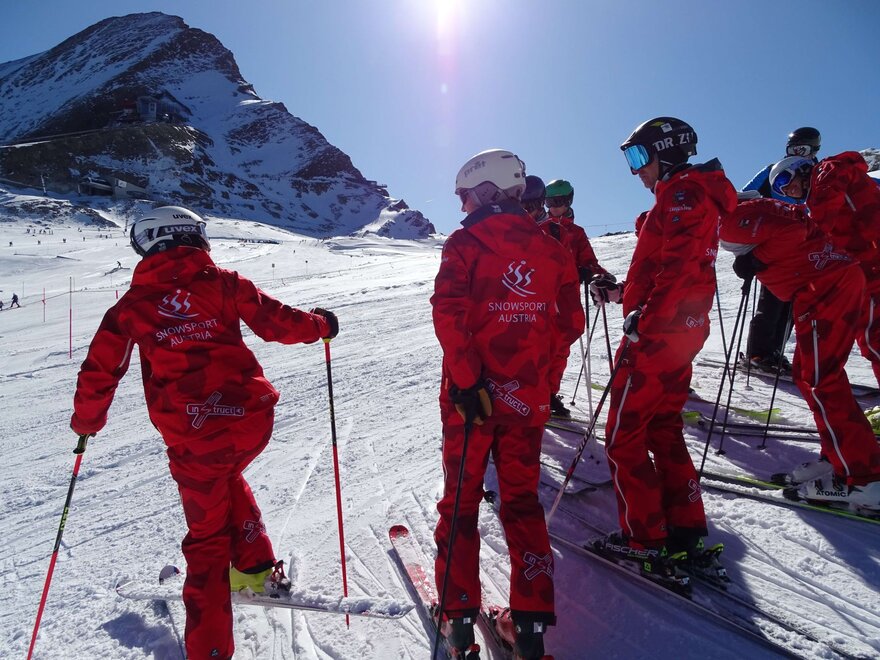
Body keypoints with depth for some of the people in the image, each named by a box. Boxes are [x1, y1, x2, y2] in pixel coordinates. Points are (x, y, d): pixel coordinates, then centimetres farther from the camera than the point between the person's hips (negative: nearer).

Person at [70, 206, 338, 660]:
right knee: (227, 478, 34)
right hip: (252, 417, 1)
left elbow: (99, 371, 10)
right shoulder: (222, 282, 5)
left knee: (207, 538, 14)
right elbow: (274, 321, 2)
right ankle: (258, 571, 35)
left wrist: (86, 422, 26)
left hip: (191, 438, -1)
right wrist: (320, 325, 20)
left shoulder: (132, 305, 8)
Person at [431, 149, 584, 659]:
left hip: (472, 393, -3)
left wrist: (466, 378, -18)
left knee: (461, 498, 12)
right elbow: (571, 323, 6)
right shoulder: (552, 248, 5)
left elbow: (449, 313, -20)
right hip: (528, 396, 3)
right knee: (523, 500, 15)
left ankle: (459, 613, 19)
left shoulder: (466, 243, -7)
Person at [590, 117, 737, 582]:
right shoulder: (693, 195, 20)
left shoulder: (682, 194, -11)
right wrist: (621, 291, 17)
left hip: (657, 331, -10)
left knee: (624, 435, -2)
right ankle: (687, 532, 22)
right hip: (684, 329, 10)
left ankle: (644, 540, 7)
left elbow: (678, 268, -22)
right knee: (662, 428, 16)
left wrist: (643, 318, -22)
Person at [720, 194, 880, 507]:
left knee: (819, 382, -7)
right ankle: (840, 460, 20)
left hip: (825, 287, -10)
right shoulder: (756, 209, 21)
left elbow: (792, 230, -19)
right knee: (808, 376, 15)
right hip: (840, 280, 10)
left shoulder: (735, 220, -9)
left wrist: (757, 260, -10)